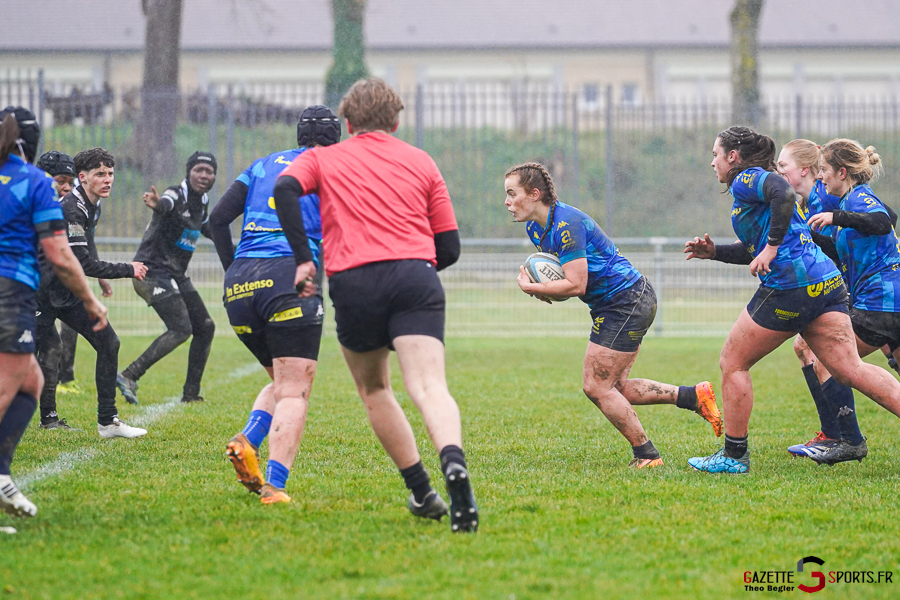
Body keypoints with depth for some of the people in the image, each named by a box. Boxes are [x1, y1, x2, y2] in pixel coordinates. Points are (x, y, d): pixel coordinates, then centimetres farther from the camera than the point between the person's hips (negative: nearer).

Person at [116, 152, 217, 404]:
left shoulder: (203, 202, 11)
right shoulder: (177, 196, -17)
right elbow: (165, 205, -44)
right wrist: (157, 204, -67)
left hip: (175, 275, 9)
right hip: (153, 271, -9)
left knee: (205, 327, 9)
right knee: (180, 329, -20)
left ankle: (191, 393, 15)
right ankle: (129, 376, -18)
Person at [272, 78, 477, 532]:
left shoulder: (322, 159, 20)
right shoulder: (421, 162, 22)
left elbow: (285, 189, -4)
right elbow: (449, 248, 20)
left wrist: (302, 257, -2)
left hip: (353, 284, 0)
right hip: (416, 279, 0)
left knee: (374, 390, 21)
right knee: (429, 387, -14)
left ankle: (421, 491, 18)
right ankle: (453, 462, -43)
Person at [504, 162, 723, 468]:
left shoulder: (566, 224, -23)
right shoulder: (535, 227, 8)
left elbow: (576, 285, -26)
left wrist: (531, 288, -15)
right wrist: (544, 290, -2)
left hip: (626, 302, -10)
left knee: (596, 387, -6)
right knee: (613, 388, 11)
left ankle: (646, 455, 2)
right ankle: (694, 396, 14)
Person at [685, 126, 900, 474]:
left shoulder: (746, 180, -2)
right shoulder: (759, 181, 26)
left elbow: (784, 193, -25)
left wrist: (772, 247, -21)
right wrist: (714, 252, 24)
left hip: (789, 286, -9)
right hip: (826, 280, 9)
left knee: (732, 364, 7)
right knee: (850, 369, -1)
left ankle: (734, 455, 12)